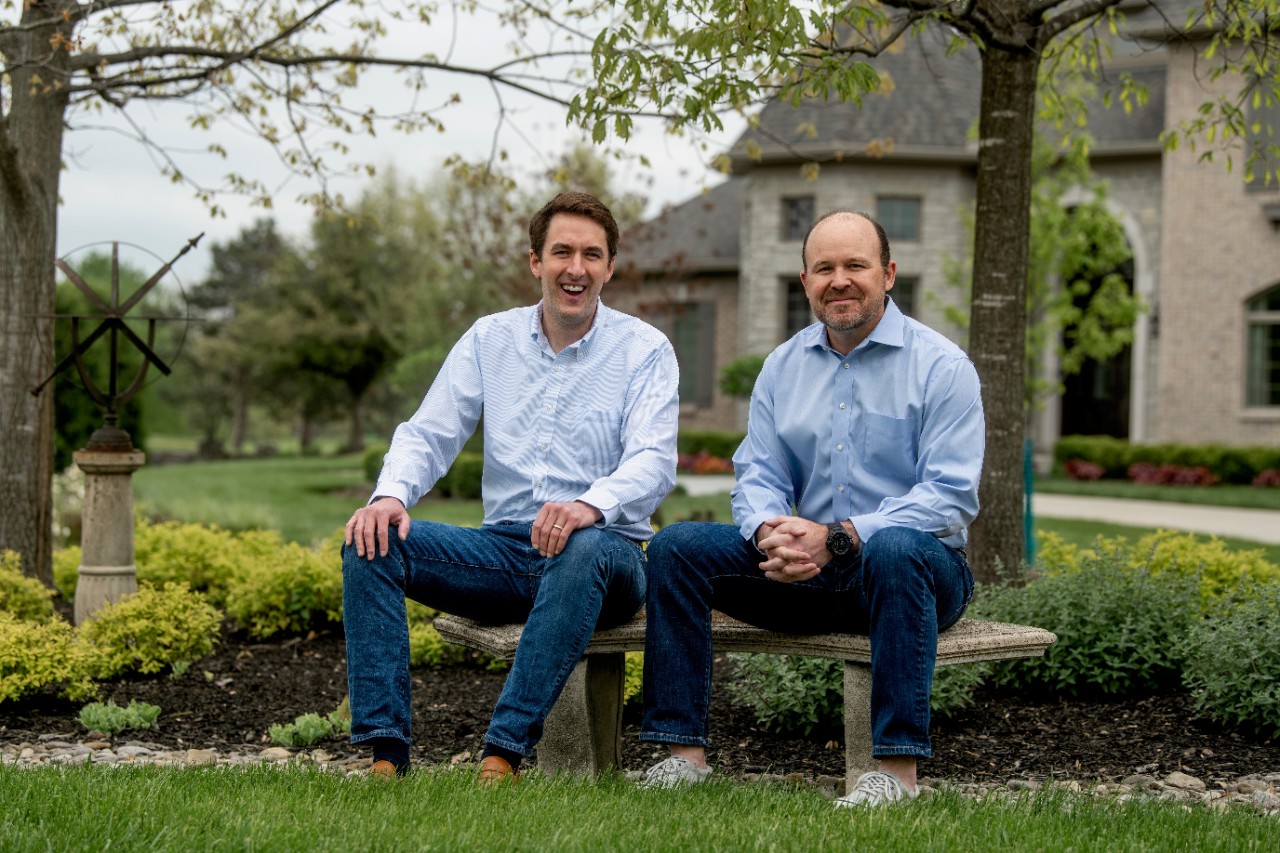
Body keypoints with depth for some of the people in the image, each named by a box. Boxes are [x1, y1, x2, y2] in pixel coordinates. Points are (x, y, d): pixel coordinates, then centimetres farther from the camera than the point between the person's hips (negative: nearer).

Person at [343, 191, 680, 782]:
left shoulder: (644, 350, 0)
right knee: (370, 541, -18)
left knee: (583, 549, -40)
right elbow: (429, 433, 5)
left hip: (605, 549, -3)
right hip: (504, 549, 4)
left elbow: (653, 462, -13)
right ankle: (386, 751, -23)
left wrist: (592, 504, -36)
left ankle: (504, 752, -36)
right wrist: (391, 494, -18)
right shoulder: (489, 339, 10)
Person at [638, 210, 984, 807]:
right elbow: (758, 477, 6)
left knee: (897, 548, -39)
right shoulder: (783, 367, 11)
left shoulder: (941, 366, -5)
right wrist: (769, 534, -19)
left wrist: (837, 537, -25)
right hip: (805, 573, 5)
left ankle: (897, 765, -36)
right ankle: (682, 749, -15)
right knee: (677, 545, -14)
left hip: (920, 566, -4)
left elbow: (949, 497, -15)